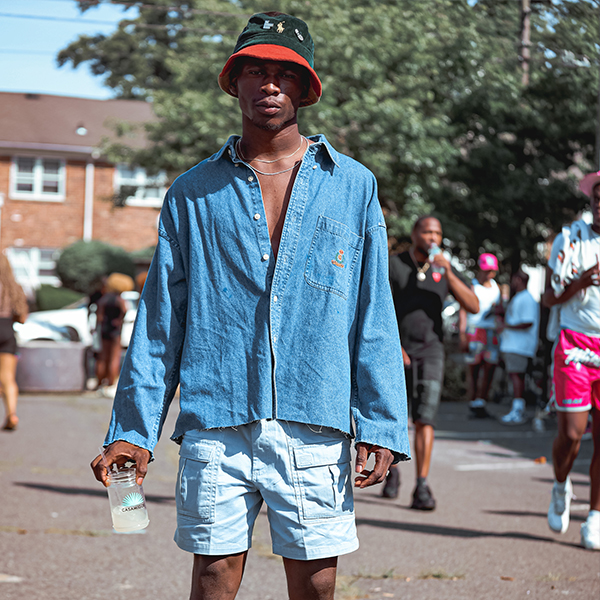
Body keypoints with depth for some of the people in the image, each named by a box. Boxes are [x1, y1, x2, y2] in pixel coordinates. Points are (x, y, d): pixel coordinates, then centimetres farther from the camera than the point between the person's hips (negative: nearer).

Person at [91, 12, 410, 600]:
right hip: (216, 424, 0)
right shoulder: (193, 193, 10)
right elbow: (159, 319, 9)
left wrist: (381, 424, -1)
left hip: (315, 424, 0)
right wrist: (132, 430, 3)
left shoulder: (352, 186, 9)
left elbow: (374, 315, 7)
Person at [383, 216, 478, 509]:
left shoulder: (445, 270, 6)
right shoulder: (393, 265, -2)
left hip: (430, 351, 1)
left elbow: (473, 306, -3)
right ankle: (392, 471, 33)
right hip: (395, 352, -1)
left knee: (424, 418, -12)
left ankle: (422, 488, -14)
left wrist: (448, 274, -14)